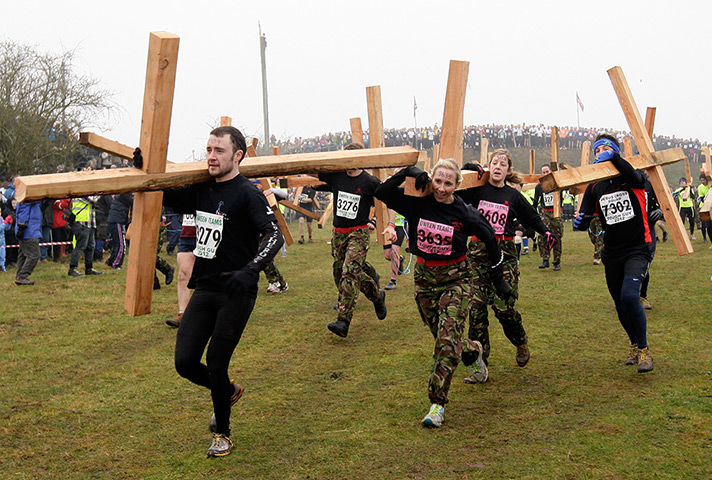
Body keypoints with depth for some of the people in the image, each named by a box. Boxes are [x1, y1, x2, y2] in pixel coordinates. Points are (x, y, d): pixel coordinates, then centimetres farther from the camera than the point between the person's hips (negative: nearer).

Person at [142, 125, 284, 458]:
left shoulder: (247, 194, -11)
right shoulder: (200, 190, 9)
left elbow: (274, 235, -23)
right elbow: (161, 196, 23)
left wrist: (250, 270, -38)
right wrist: (143, 170, 4)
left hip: (236, 293, -6)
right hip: (204, 290, 6)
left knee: (216, 364, -5)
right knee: (185, 362, 2)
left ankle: (222, 434, 19)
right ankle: (228, 392, 33)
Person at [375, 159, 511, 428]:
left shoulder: (465, 214, -12)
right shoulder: (418, 204, -7)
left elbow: (490, 240, 2)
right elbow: (381, 193, -10)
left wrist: (499, 280, 7)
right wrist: (408, 172, -21)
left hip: (456, 278, -3)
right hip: (424, 277, 4)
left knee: (448, 338, -15)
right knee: (443, 337, 12)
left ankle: (437, 403, -10)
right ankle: (473, 351, 47)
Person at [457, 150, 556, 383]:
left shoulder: (513, 196, 7)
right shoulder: (477, 190, 5)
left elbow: (532, 218, 22)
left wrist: (546, 232, 7)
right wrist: (468, 170, 0)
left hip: (505, 253, 0)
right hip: (478, 251, 1)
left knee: (503, 308, -8)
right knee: (477, 308, -6)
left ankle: (521, 342, 26)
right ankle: (480, 366, -1)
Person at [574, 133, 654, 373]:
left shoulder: (631, 178, -3)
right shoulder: (594, 188, 6)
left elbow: (634, 177, -28)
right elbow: (586, 217, 2)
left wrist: (613, 157, -32)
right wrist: (580, 222, -20)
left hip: (638, 248, -5)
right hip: (612, 252, 5)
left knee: (629, 296, -23)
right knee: (621, 305, 11)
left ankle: (643, 350, -7)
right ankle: (635, 345, 37)